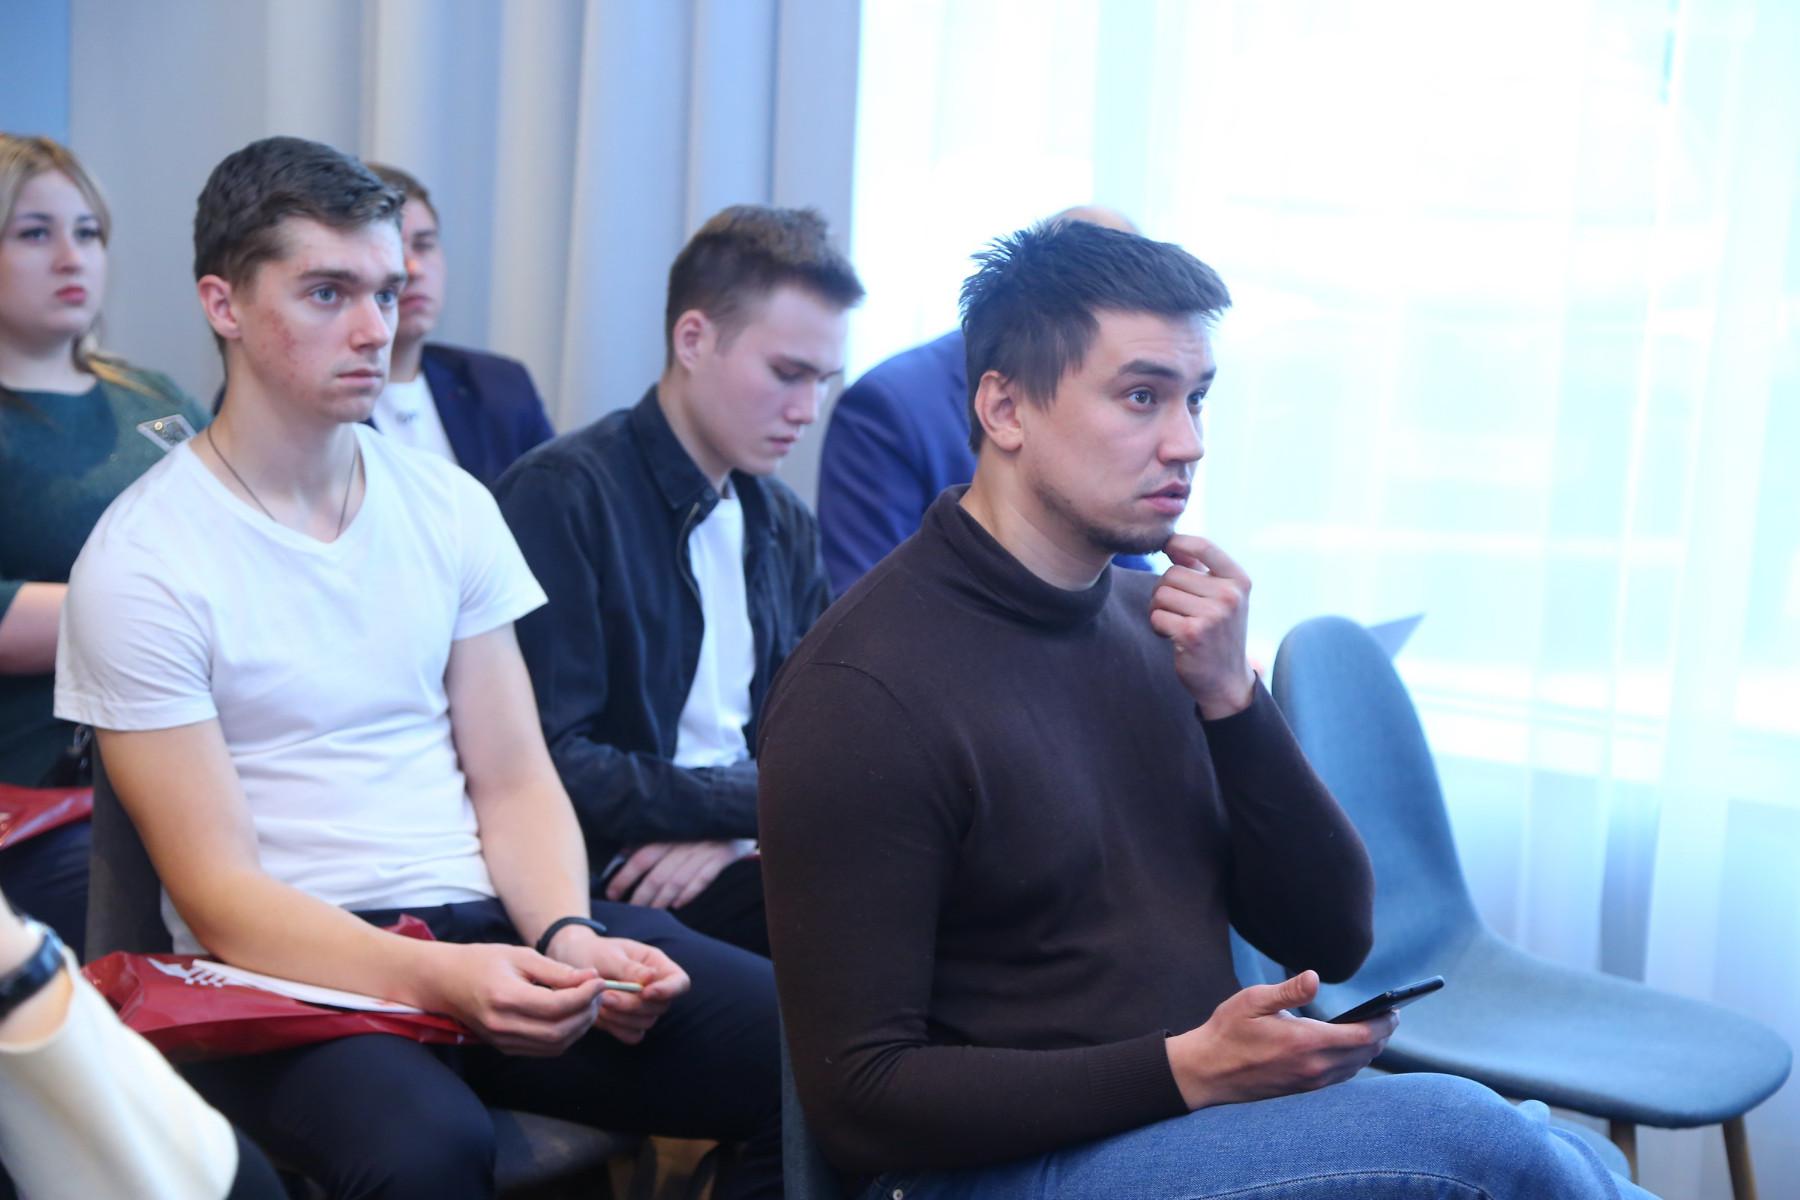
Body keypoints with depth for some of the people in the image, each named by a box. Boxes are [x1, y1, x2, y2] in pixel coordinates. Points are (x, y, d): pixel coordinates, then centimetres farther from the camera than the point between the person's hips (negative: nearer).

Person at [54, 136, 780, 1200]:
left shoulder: (450, 506, 9)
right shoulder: (143, 562, -6)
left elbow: (515, 784, 9)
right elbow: (219, 894, -10)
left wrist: (568, 937, -13)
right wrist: (440, 981, -26)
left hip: (487, 923, 5)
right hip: (295, 962, -5)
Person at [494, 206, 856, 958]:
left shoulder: (784, 524, 16)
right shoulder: (561, 494, -8)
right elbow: (549, 764, -14)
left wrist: (724, 827, -8)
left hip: (735, 865, 7)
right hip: (616, 884, -7)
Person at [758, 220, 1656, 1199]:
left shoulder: (1152, 620, 6)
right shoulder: (864, 687, -15)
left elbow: (1331, 941, 6)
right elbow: (856, 1098, -16)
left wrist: (1230, 698, -8)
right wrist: (1186, 1072, -23)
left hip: (1197, 1111, 6)